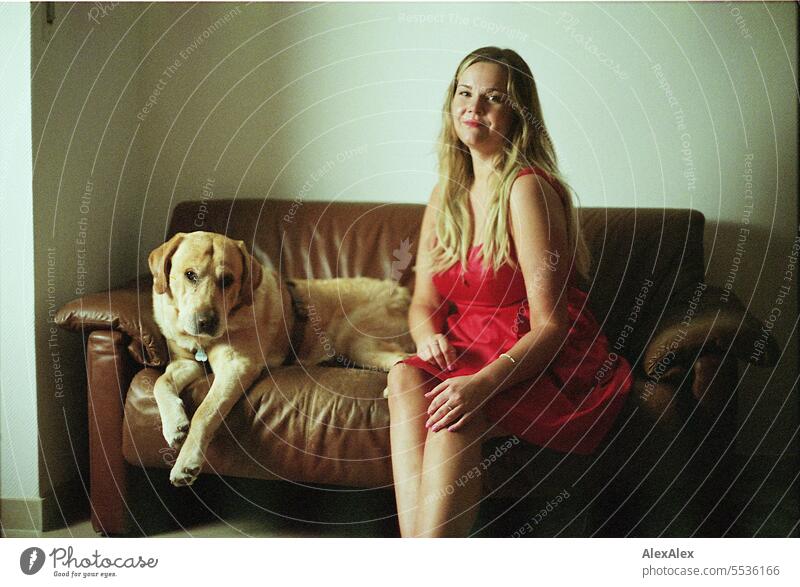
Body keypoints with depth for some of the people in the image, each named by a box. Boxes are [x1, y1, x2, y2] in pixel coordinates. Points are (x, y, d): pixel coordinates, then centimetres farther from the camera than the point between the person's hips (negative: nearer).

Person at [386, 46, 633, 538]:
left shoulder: (528, 189, -14)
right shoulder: (446, 195, 10)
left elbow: (550, 324, -18)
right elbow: (424, 301, 10)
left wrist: (484, 382, -33)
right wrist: (428, 336, -14)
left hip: (547, 369, -6)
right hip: (468, 358, 6)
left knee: (455, 413, -34)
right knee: (405, 376, -25)